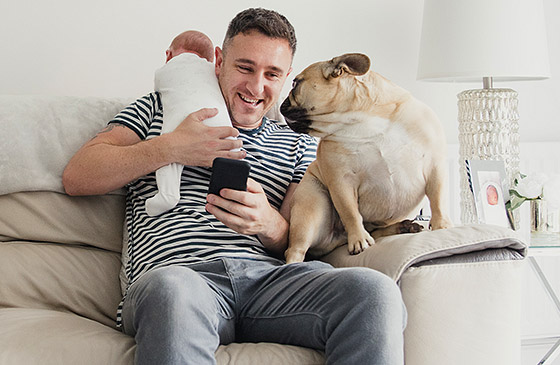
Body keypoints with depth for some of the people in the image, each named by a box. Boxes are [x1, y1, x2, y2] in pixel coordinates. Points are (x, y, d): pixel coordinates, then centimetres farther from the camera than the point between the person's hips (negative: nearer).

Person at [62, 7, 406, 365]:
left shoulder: (299, 145, 26)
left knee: (374, 290, -29)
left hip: (270, 276, 3)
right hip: (179, 272, -2)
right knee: (172, 291, -42)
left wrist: (268, 223, -9)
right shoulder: (159, 109, 23)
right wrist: (170, 148, 0)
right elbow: (77, 177, 12)